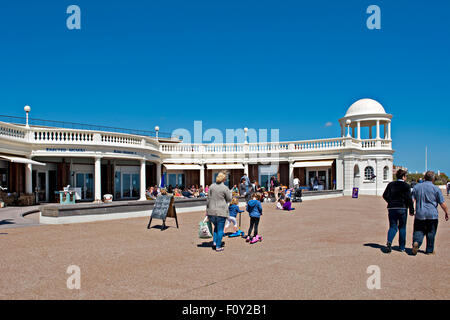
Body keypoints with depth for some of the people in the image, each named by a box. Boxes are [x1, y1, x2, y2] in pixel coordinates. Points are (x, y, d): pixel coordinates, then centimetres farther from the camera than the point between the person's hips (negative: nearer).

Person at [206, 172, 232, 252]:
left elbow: (208, 199, 5)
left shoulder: (211, 187, 2)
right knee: (220, 229, 6)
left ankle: (214, 242, 16)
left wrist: (207, 211, 11)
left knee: (216, 227, 24)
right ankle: (218, 246, 10)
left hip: (212, 211, 4)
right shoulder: (225, 188, -10)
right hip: (221, 212, -4)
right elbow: (229, 199, -1)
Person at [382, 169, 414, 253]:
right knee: (402, 227, 10)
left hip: (391, 208, 3)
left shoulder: (391, 184, 5)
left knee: (393, 227, 6)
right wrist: (411, 210, -4)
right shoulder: (406, 186, -5)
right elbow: (409, 199, -10)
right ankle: (402, 247, 16)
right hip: (402, 208, -3)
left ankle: (389, 242, -19)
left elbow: (385, 195, 1)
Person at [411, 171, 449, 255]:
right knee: (431, 233, 10)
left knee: (418, 231, 7)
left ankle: (416, 242, -19)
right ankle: (429, 250, 17)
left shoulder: (417, 187, 5)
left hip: (419, 214, 2)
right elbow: (442, 204, -4)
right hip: (432, 215, -2)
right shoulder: (436, 189, -5)